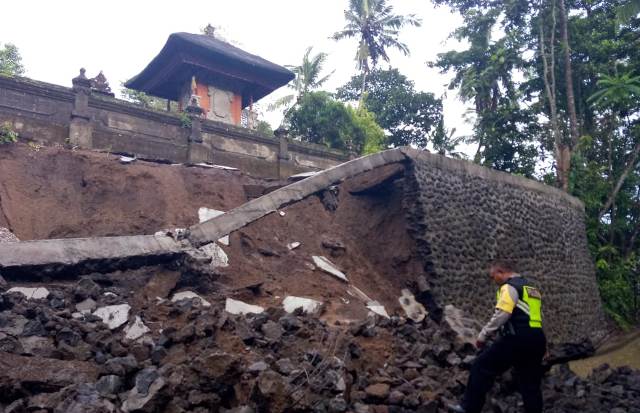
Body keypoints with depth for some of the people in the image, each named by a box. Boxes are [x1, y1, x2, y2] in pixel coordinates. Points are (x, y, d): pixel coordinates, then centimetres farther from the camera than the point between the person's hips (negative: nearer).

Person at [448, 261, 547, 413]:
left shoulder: (509, 286, -4)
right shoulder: (532, 289, 24)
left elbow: (501, 315, -17)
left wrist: (483, 336, -10)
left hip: (518, 338, -9)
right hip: (537, 339, 9)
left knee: (482, 366, -2)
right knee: (530, 384, 12)